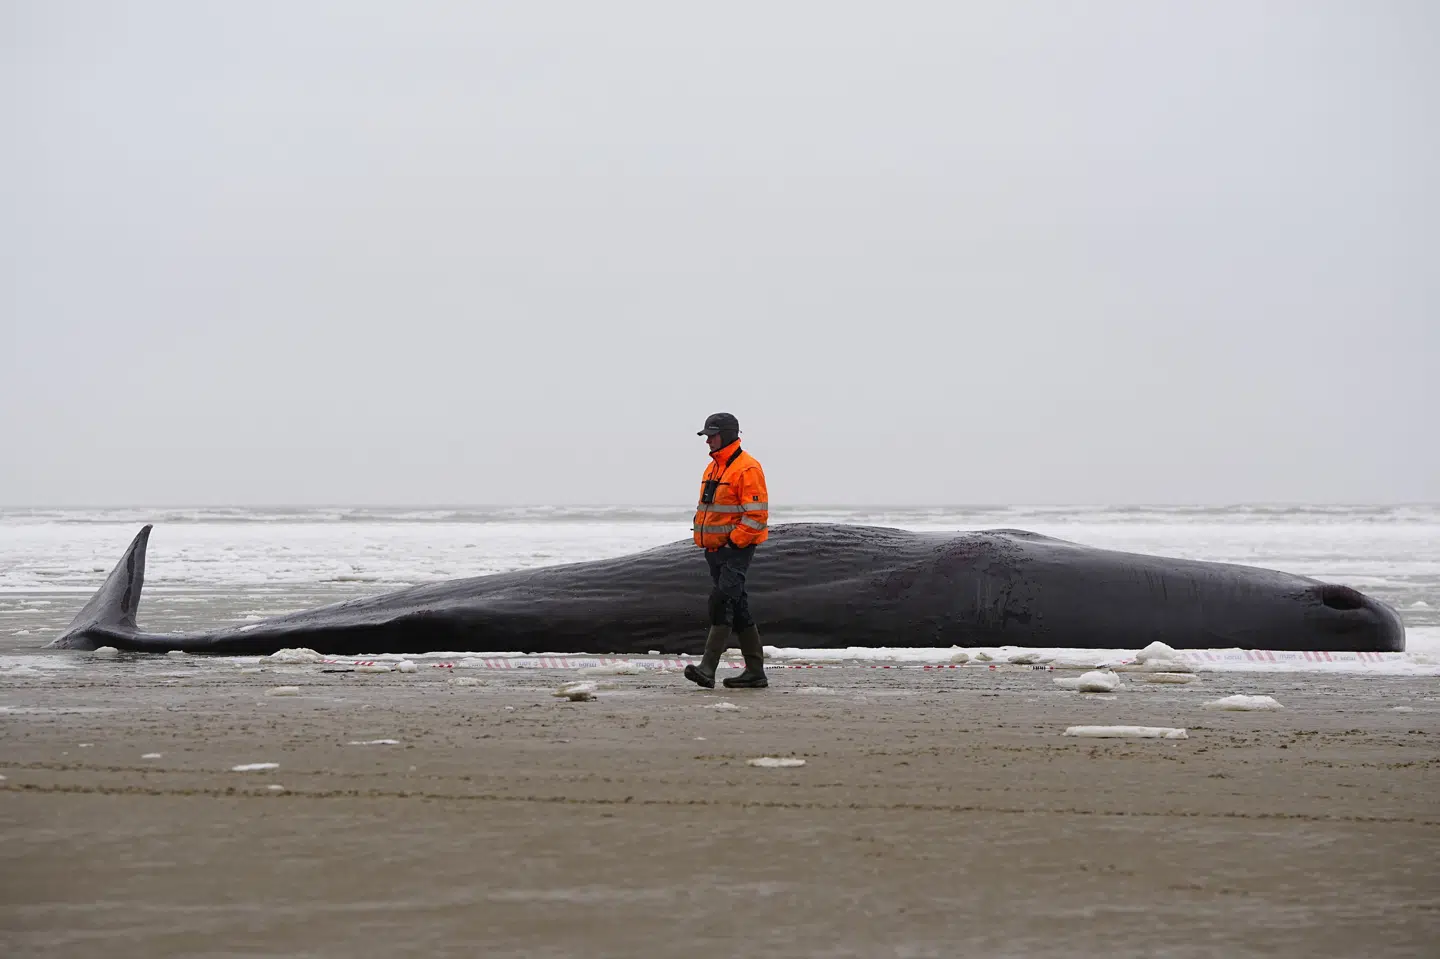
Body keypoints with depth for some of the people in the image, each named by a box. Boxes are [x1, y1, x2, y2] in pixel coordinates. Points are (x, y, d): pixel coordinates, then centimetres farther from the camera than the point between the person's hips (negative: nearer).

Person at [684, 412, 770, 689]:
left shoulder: (747, 468, -12)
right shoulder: (713, 467, 17)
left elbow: (756, 513, -18)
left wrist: (734, 542, -18)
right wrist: (703, 539, 15)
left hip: (736, 549, -10)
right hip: (715, 549, 10)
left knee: (722, 601, -18)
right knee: (737, 608, 11)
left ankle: (708, 669, -24)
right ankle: (755, 672, 17)